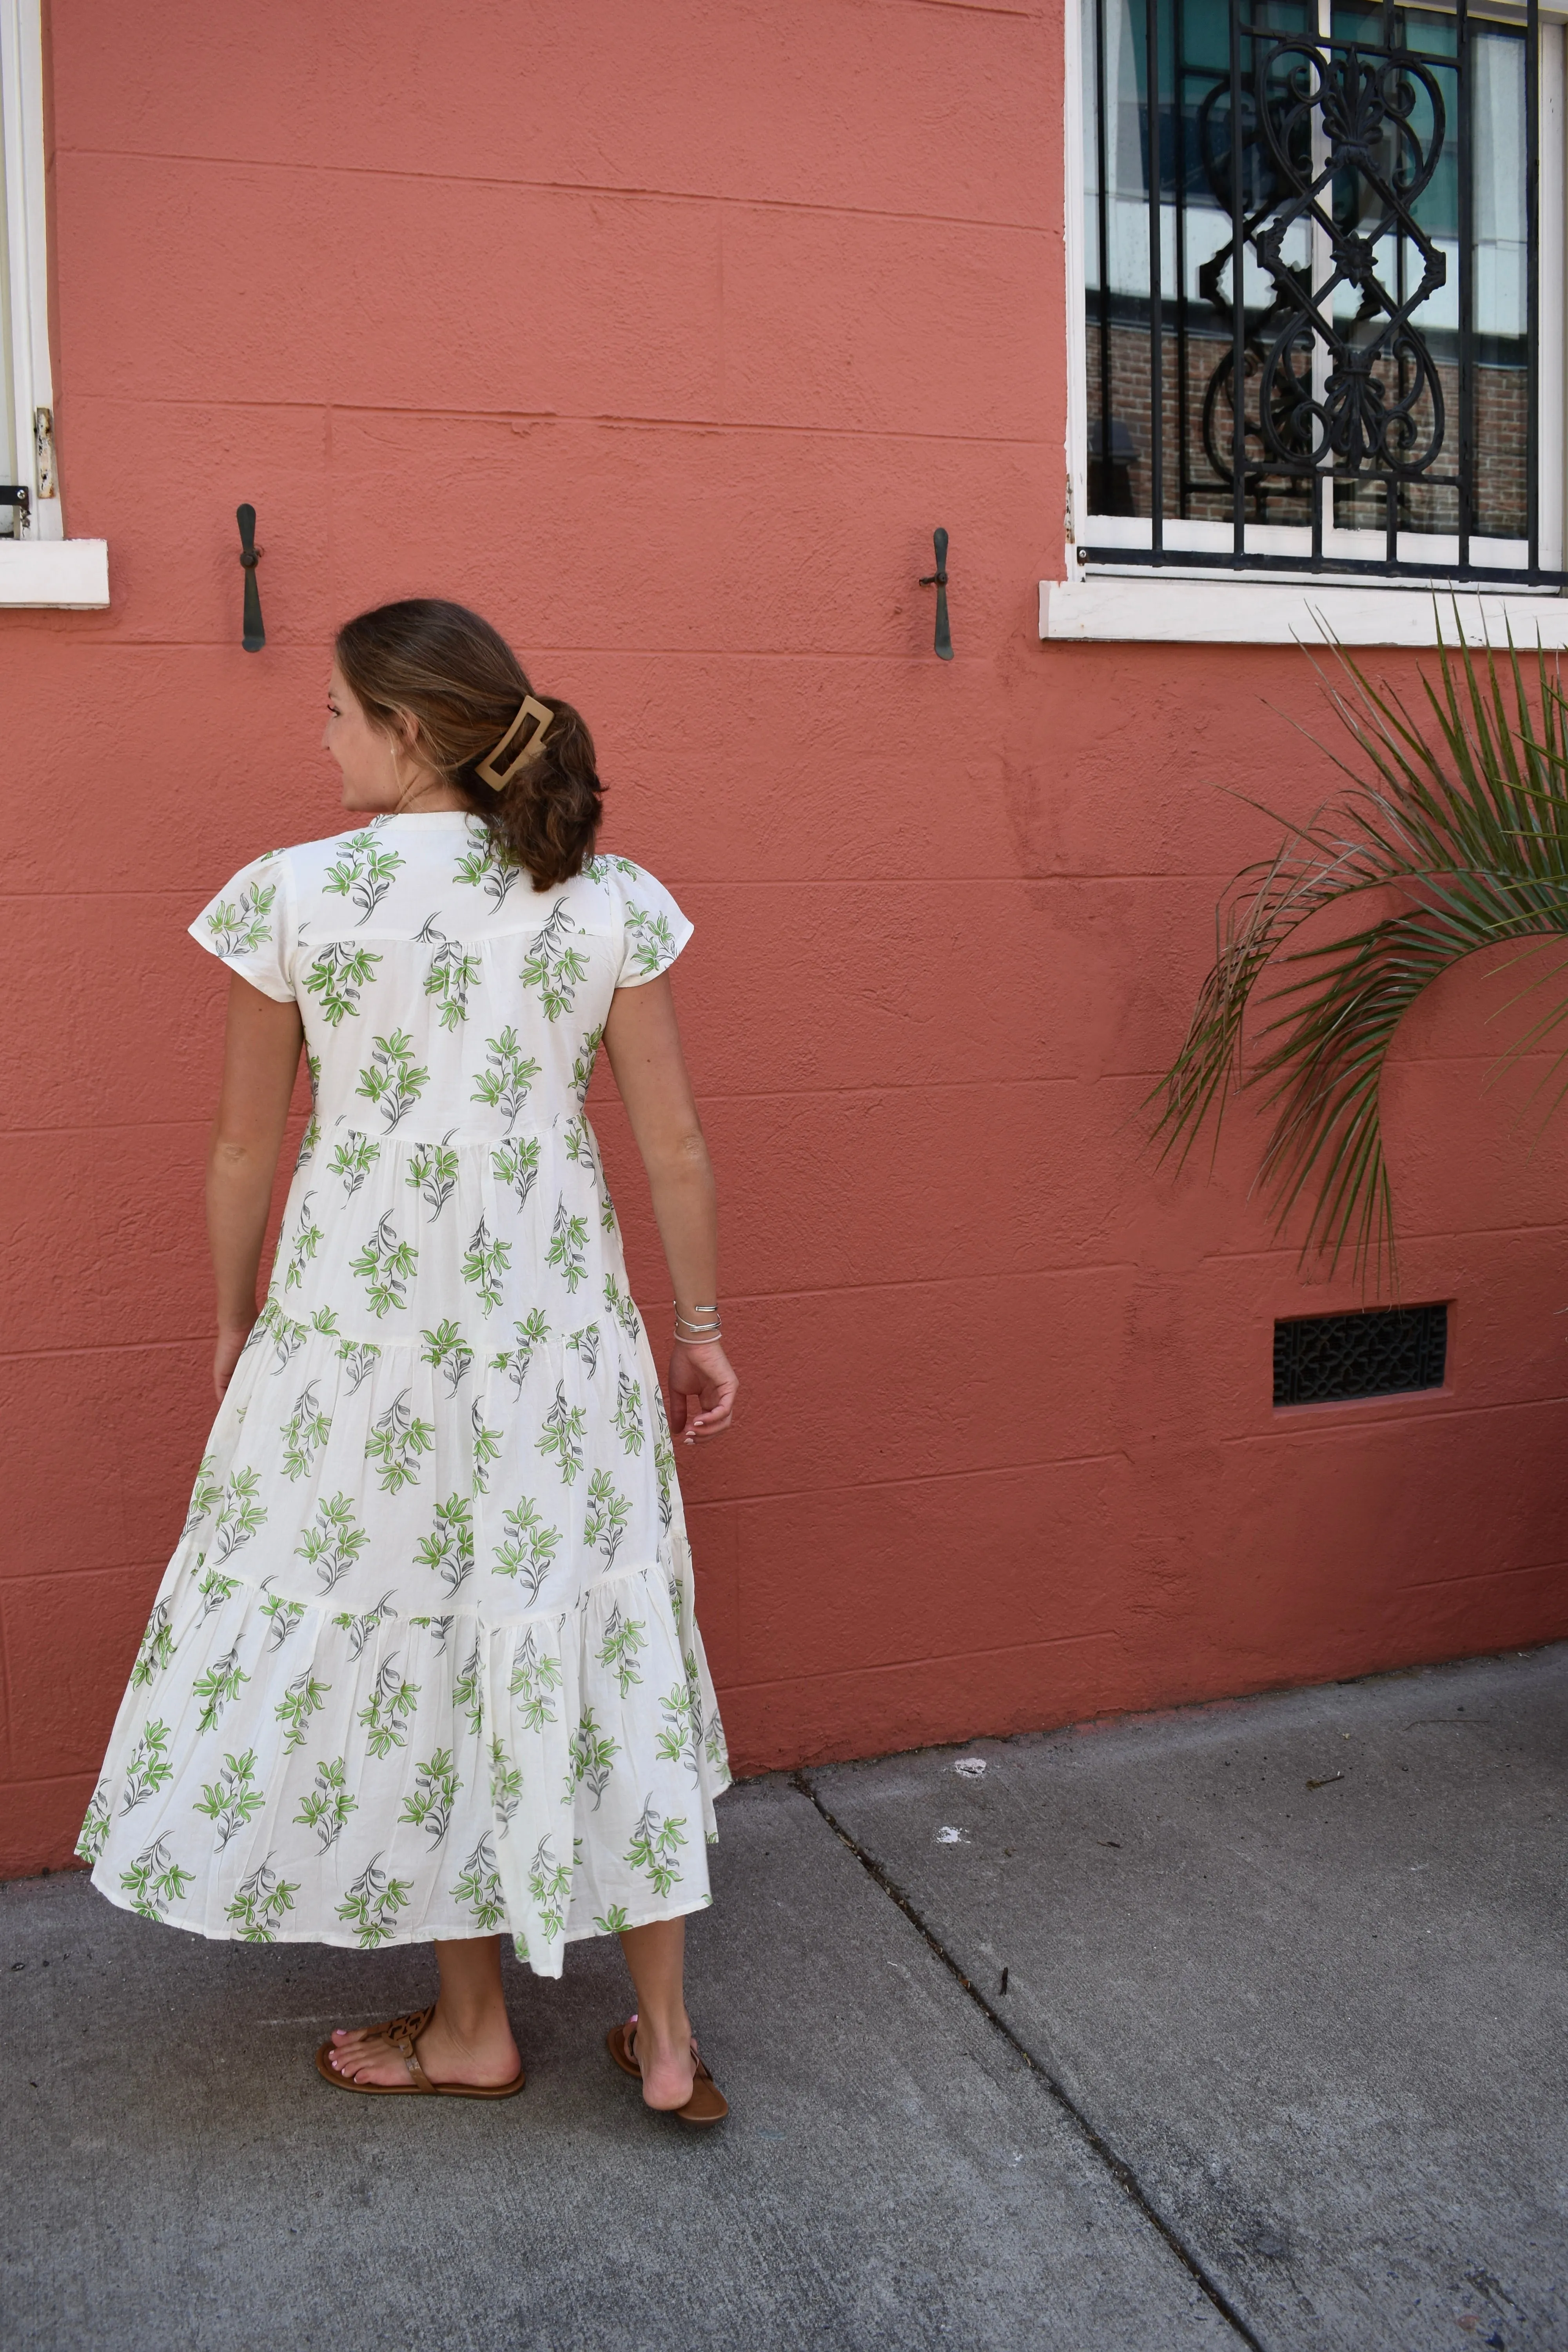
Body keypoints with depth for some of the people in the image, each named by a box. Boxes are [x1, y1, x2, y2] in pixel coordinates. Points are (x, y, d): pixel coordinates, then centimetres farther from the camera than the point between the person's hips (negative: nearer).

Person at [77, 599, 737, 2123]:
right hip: (561, 1327, 3)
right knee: (596, 1649, 13)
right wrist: (700, 1329, 11)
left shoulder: (294, 894, -8)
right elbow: (674, 1147, -1)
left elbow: (243, 1149, -1)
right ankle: (667, 2041, 24)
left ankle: (472, 2034, 31)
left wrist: (233, 1323, 14)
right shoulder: (609, 900, -3)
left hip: (365, 1332, -2)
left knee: (406, 1649, 14)